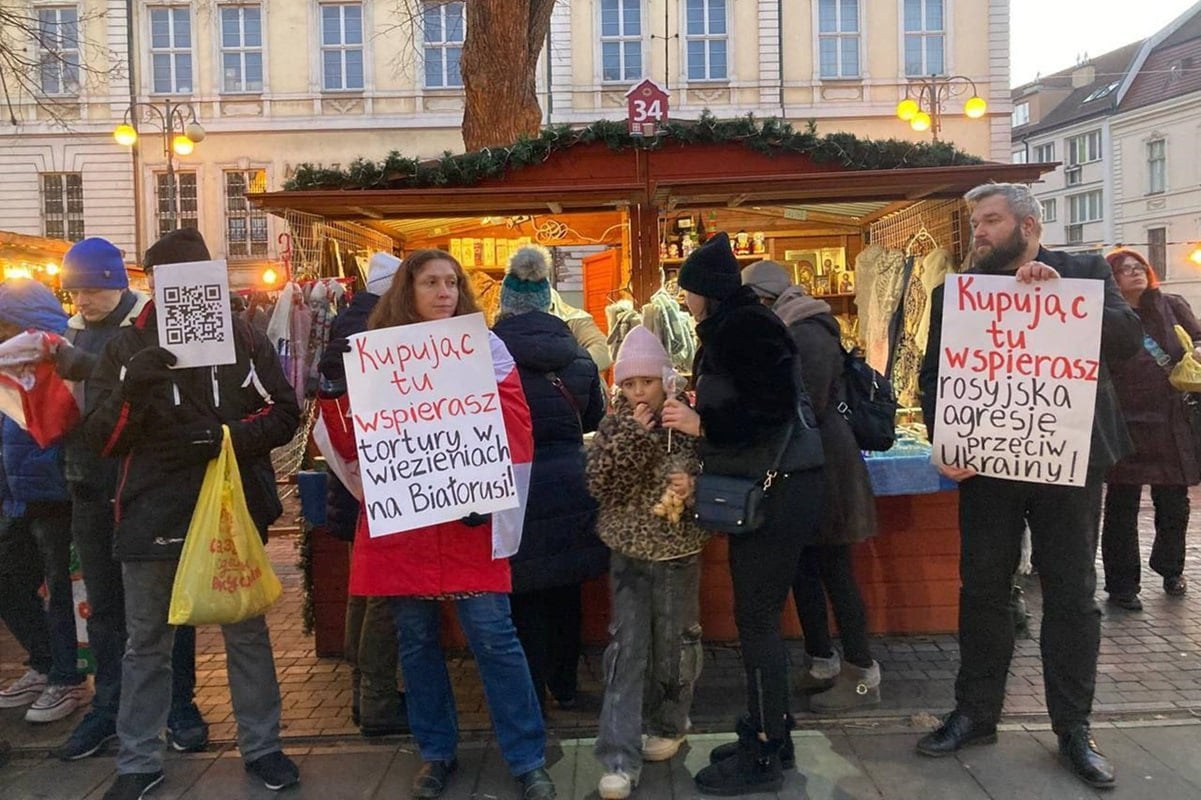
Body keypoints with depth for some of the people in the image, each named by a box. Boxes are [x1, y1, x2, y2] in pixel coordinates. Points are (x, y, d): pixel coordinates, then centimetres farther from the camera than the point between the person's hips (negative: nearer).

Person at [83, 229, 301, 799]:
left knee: (247, 633, 11)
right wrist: (131, 391, -22)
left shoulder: (246, 340, 2)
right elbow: (102, 440, -2)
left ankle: (261, 747, 26)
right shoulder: (126, 348, 3)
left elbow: (285, 414, -1)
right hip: (152, 515, 1)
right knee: (146, 644, 13)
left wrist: (227, 436, -19)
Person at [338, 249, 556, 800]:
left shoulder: (483, 346, 3)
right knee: (416, 638, 11)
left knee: (493, 635, -1)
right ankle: (436, 751, 29)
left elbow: (514, 426, -3)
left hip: (469, 517, -2)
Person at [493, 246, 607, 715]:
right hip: (571, 482, 4)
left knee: (525, 593, 8)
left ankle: (533, 694, 17)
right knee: (566, 588, 17)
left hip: (516, 486, -4)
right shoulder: (575, 352, 1)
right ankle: (565, 686, 31)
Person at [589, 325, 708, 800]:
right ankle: (619, 759, 4)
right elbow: (599, 485, -14)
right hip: (629, 552, 1)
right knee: (626, 648, 0)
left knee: (673, 643, 12)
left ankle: (669, 724, 37)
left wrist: (694, 490, -24)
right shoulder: (615, 424, -2)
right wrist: (633, 434, -22)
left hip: (678, 552, -1)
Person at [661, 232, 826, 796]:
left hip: (776, 493, -10)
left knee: (756, 618, -3)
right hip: (758, 490, 10)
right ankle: (770, 731, 27)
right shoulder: (730, 329, 14)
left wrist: (702, 424, -18)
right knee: (758, 616, 15)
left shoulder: (745, 327, -15)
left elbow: (774, 407, -23)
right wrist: (696, 418, 9)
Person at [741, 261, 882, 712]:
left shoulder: (808, 335, -14)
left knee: (833, 571, -2)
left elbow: (809, 408, -20)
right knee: (804, 568, 14)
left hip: (822, 464, -10)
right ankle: (821, 665, 26)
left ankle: (862, 676, 9)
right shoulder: (790, 333, 16)